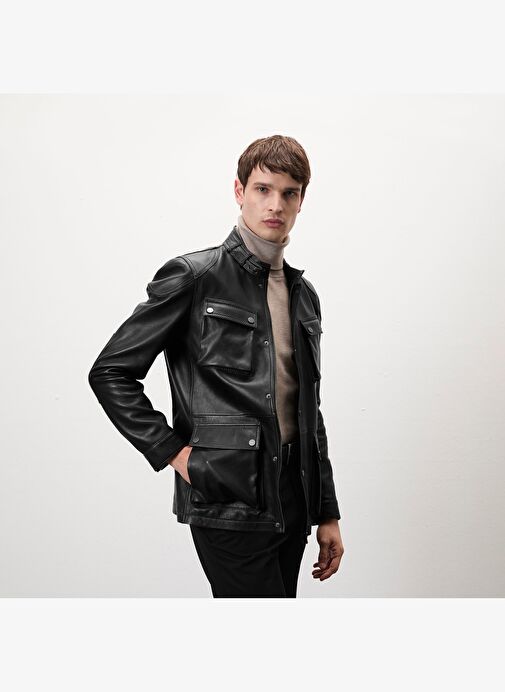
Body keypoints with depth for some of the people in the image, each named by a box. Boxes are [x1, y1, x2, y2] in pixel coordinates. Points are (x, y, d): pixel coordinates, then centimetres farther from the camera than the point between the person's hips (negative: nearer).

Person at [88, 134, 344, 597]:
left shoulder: (304, 294, 14)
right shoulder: (194, 276, -7)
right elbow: (110, 372, -5)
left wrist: (327, 512, 16)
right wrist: (172, 451, -11)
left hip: (291, 502, 7)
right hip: (229, 502, -7)